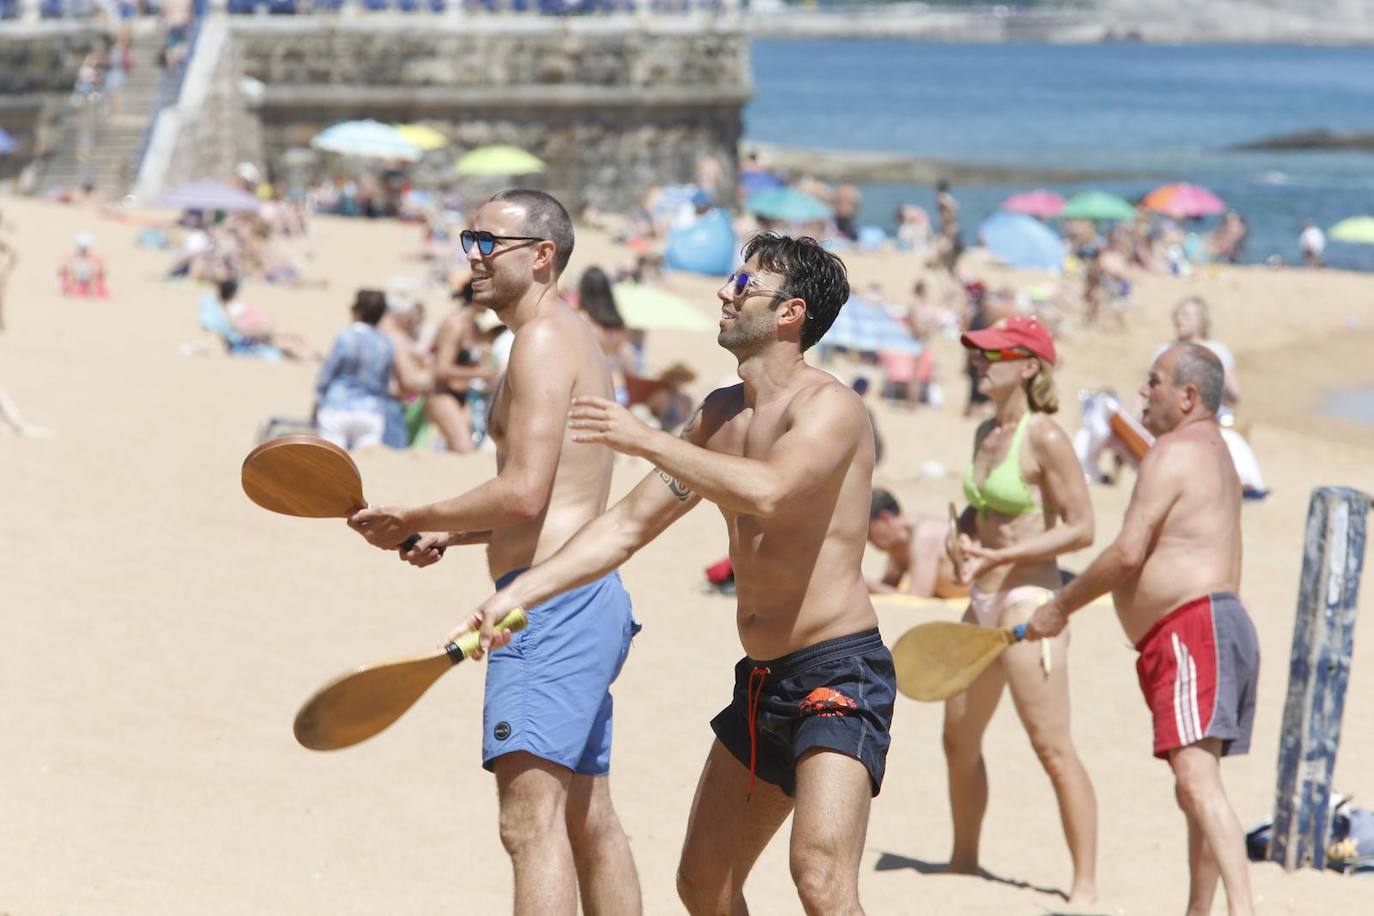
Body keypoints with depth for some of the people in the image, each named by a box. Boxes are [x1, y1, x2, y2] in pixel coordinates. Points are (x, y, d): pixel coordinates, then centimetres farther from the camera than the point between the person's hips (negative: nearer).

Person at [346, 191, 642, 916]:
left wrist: (411, 519, -9)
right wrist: (449, 535, 16)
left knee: (531, 819, -18)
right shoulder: (574, 337, 21)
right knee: (587, 821, 16)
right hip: (590, 601, 11)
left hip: (552, 603, -11)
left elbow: (524, 493, -20)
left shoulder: (542, 340, -11)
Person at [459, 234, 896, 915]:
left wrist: (647, 440, -24)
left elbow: (767, 492, -33)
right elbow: (630, 524, 16)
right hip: (759, 680, 9)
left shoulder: (828, 406, -13)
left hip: (837, 677, -9)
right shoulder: (720, 414, 13)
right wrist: (518, 592, 6)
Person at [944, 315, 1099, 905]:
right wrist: (963, 539, 3)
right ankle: (964, 860, 33)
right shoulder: (986, 433, 11)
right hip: (983, 607, 9)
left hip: (1028, 605, -9)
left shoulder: (1046, 438, -14)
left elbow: (1080, 529, -16)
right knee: (959, 741, 17)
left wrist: (1001, 556, -20)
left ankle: (1086, 884, -5)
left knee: (1052, 748, -9)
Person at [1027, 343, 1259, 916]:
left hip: (1193, 629, -11)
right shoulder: (1215, 454, 24)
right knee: (1195, 788, 15)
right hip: (1221, 618, 11)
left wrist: (1062, 605, -6)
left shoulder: (1172, 454, -9)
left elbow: (1128, 552, -15)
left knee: (1197, 781, -22)